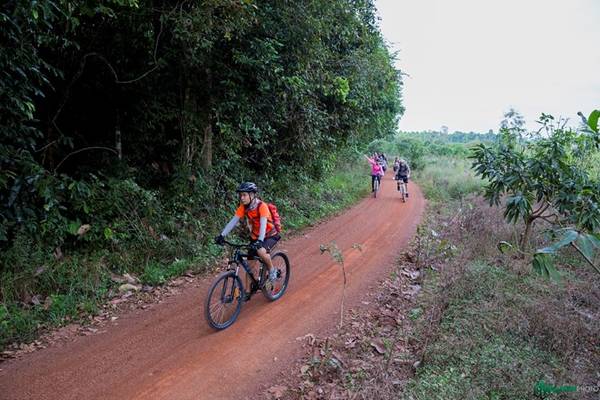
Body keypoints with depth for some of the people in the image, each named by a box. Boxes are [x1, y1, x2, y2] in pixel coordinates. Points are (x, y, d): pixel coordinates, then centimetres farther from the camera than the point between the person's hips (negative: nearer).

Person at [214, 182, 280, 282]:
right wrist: (222, 235, -24)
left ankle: (272, 270, -7)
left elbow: (263, 224, -34)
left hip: (270, 235, -5)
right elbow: (233, 221, -13)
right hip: (255, 237, 6)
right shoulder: (243, 207, -9)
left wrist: (260, 241, -47)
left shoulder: (262, 206, -25)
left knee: (261, 252, -34)